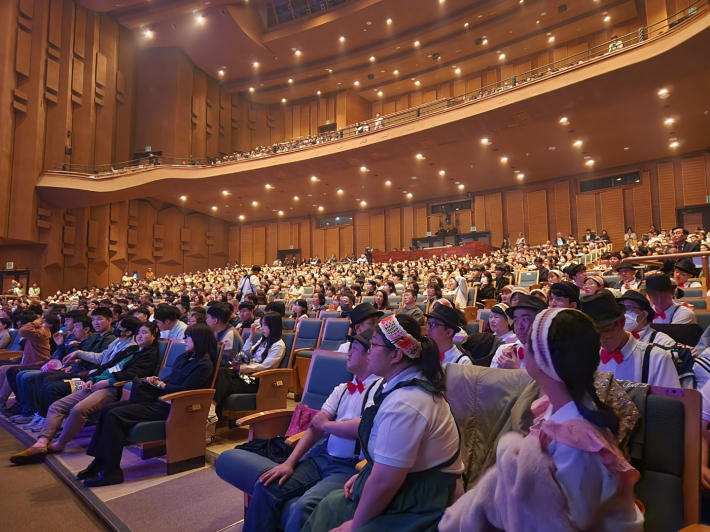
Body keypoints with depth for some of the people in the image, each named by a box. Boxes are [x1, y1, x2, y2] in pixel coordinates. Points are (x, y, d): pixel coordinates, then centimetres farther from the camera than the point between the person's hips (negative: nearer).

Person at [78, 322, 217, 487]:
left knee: (114, 416, -19)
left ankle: (111, 472, -11)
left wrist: (160, 385, -3)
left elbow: (183, 390, -18)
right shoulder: (185, 357, 16)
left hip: (171, 406, -10)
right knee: (106, 410, 3)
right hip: (160, 398, 10)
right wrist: (156, 381, -3)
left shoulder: (204, 364, -13)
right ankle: (100, 461, 7)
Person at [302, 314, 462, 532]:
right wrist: (363, 475, 12)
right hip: (414, 486, 9)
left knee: (331, 508, -6)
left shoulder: (403, 404, -30)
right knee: (331, 503, 11)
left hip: (418, 505, -9)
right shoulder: (412, 381, 2)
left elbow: (383, 482, -25)